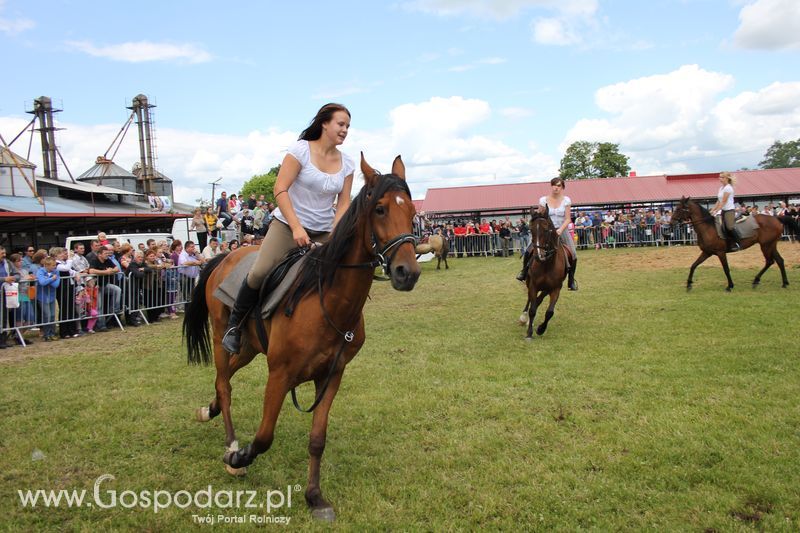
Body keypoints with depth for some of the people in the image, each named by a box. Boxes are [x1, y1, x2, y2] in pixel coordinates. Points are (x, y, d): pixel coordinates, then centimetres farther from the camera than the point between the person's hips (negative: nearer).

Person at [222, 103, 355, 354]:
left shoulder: (347, 164, 5)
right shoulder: (301, 150, -7)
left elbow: (343, 204, 3)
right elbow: (280, 190, -13)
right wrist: (296, 228, -21)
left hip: (323, 232, 5)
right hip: (287, 225, -4)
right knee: (260, 272, -20)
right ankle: (234, 325, 2)